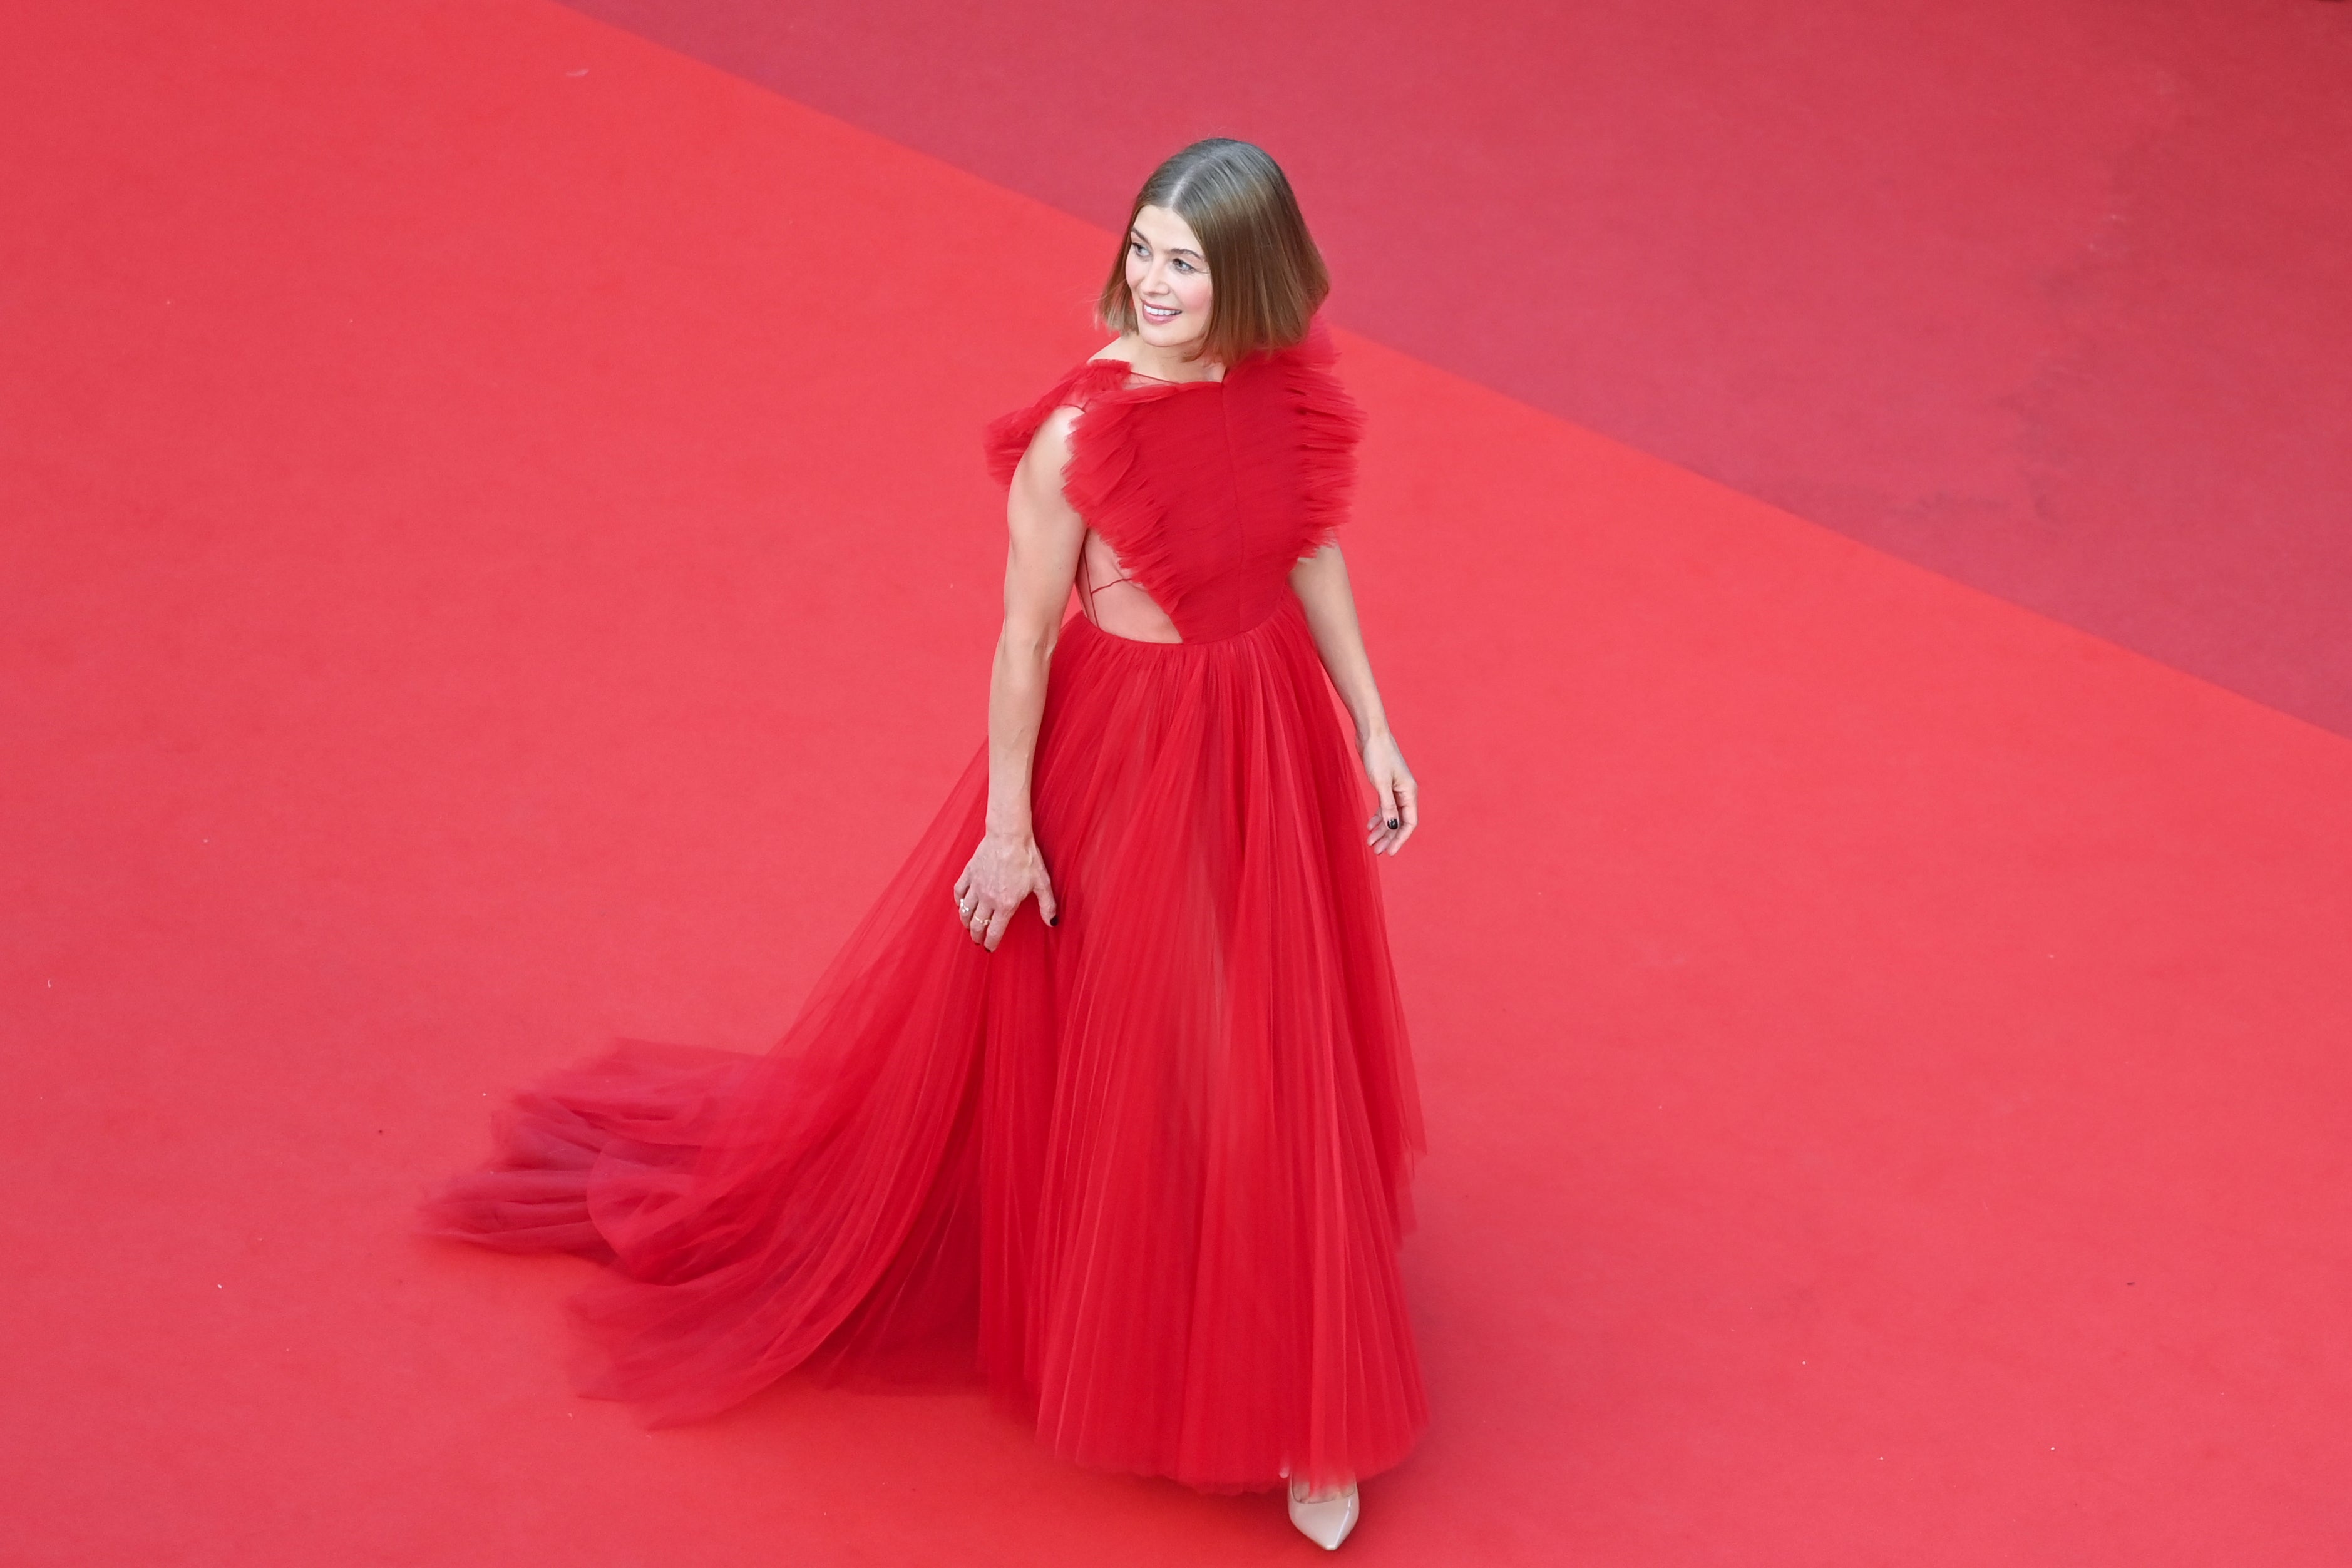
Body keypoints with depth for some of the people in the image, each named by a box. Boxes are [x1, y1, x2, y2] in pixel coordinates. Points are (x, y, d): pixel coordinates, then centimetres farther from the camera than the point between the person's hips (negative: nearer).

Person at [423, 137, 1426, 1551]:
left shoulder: (1293, 382, -8)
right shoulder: (1079, 432, -24)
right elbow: (1025, 638, -15)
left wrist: (1371, 729, 10)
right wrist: (1008, 829, -9)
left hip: (1271, 740, 6)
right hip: (1126, 756, -5)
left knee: (1277, 1066, 17)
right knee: (1107, 1050, 11)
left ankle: (1295, 1408, 35)